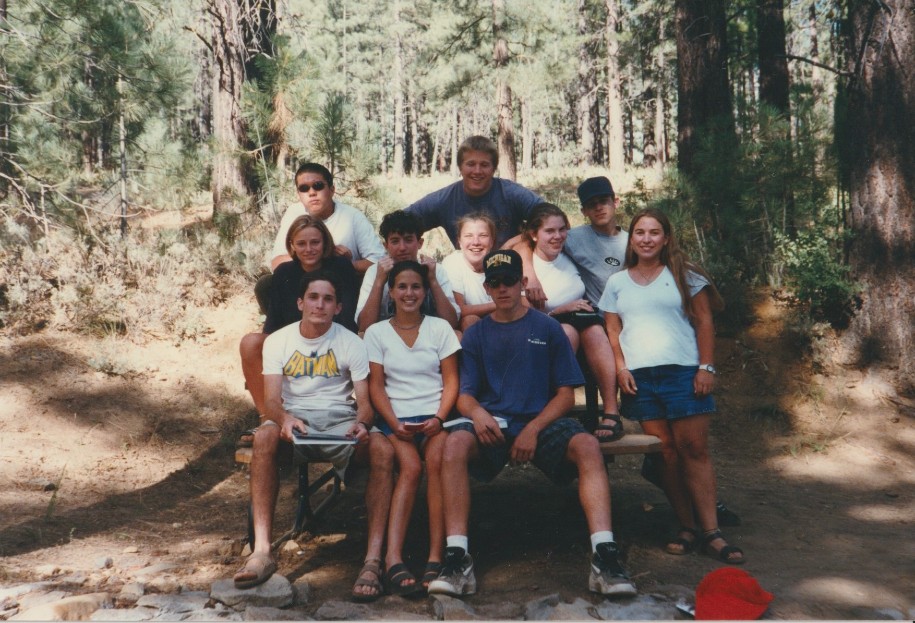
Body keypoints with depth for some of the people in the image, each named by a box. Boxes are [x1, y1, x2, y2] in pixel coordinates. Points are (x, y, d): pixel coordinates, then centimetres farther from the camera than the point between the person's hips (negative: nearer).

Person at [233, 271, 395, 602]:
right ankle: (262, 551, -36)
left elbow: (364, 401, -2)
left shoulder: (351, 343, 5)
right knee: (265, 435, -36)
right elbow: (272, 399, -6)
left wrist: (360, 423, -27)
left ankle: (373, 559, -33)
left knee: (383, 448, -32)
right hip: (294, 418, 0)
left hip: (340, 420, 0)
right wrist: (285, 418, -31)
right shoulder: (278, 341, 6)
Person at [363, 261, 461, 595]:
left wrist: (439, 418, -10)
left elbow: (451, 381, 7)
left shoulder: (440, 328, 12)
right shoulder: (376, 333, 11)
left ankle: (436, 557, -32)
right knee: (411, 467, -30)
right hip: (396, 418, 0)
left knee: (436, 461, -31)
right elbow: (376, 386, 5)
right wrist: (394, 423, -10)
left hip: (434, 417, 0)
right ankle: (393, 559, -37)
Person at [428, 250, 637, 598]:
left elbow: (566, 394, 6)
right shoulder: (475, 335, 15)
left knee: (587, 446, -31)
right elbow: (464, 395, 7)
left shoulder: (547, 329, 11)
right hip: (492, 425, 0)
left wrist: (533, 429, -11)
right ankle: (456, 559, -36)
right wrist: (477, 412, -18)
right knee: (455, 442, -33)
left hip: (541, 422, 0)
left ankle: (604, 557, -39)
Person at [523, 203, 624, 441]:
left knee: (592, 328, -32)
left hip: (586, 325, 4)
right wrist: (562, 310, -16)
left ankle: (612, 413, -37)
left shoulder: (570, 256, 9)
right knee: (568, 330, -36)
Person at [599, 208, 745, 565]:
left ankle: (711, 532, -5)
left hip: (683, 372, -2)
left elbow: (704, 322, 6)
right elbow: (612, 330, 14)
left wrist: (706, 367, -3)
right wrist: (620, 368, -1)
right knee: (666, 451, 0)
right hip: (639, 376, 2)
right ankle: (686, 527, 6)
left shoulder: (683, 275, 9)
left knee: (694, 448, -7)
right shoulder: (617, 283, 16)